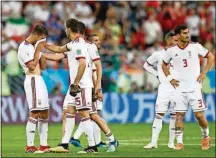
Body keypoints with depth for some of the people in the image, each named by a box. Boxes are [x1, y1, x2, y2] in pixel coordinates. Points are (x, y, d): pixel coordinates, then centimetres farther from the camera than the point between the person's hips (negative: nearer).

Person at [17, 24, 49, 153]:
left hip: (40, 80, 10)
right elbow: (32, 66, -17)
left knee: (44, 113, 9)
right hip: (32, 80, -10)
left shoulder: (34, 46, 17)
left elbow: (43, 67, 15)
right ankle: (30, 146, -15)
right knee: (35, 113, -14)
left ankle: (44, 145, 12)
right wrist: (38, 51, -12)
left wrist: (42, 51, 5)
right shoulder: (24, 47, -10)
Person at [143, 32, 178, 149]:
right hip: (164, 89, -1)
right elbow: (146, 65, 14)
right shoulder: (158, 55, 1)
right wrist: (157, 75, 3)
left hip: (177, 89, 1)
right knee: (159, 115, -5)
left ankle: (171, 142, 10)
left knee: (174, 116, 3)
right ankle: (154, 142, -5)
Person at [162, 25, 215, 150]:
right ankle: (179, 142, 2)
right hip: (179, 88, 1)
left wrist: (204, 73, -2)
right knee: (179, 115, -3)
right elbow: (164, 65, 18)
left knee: (199, 114, -2)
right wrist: (170, 78, 6)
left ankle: (206, 137, 21)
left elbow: (211, 57, 5)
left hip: (194, 87, -1)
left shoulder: (195, 47, -4)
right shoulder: (171, 50, 1)